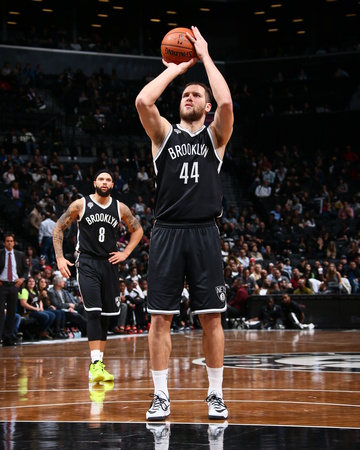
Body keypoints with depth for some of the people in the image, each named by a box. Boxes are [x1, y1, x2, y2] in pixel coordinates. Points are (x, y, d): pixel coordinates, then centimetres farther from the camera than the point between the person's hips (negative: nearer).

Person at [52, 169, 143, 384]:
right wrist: (60, 257, -5)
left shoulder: (120, 208, 3)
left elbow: (138, 230, 17)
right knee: (94, 312, -17)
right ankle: (95, 364, -22)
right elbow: (58, 228, 3)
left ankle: (100, 362, 18)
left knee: (105, 315, 8)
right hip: (87, 264, -4)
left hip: (109, 264, 4)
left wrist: (125, 253, 5)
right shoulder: (80, 205, -5)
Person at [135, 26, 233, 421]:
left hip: (203, 233, 0)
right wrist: (176, 67, 1)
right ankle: (160, 396, 7)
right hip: (167, 232, 1)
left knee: (211, 317, 1)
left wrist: (205, 57, -2)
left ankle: (215, 395, 11)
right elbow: (143, 101, -9)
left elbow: (226, 102, -12)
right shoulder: (164, 134, 11)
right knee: (160, 317, -1)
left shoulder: (215, 136, 9)